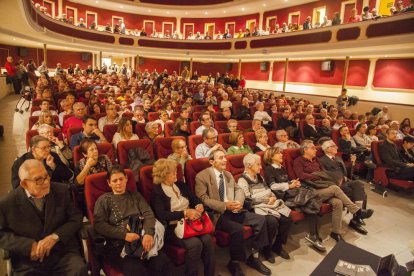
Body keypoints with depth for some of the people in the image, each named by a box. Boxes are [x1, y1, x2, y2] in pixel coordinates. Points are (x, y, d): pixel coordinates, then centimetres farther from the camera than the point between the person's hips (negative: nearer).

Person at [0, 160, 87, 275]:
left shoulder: (61, 191, 0)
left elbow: (76, 218, 3)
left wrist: (55, 237, -12)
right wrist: (29, 245, -10)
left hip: (64, 253, -1)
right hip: (28, 261, 1)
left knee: (79, 269, -27)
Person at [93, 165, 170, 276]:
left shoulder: (135, 195, 19)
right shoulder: (103, 200, 10)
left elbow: (148, 214, 6)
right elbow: (99, 225, -3)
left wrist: (148, 233, -16)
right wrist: (124, 235, -14)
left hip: (141, 240, 3)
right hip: (118, 244, -3)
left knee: (162, 262, -24)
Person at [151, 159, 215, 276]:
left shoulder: (181, 185, 14)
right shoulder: (157, 192, -5)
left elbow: (195, 198, 15)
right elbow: (162, 215, -16)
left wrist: (199, 205, -9)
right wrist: (185, 212, -22)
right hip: (172, 227, -5)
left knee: (208, 239, -22)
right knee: (195, 243, -29)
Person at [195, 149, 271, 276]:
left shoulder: (228, 174, 16)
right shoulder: (202, 176, -7)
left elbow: (239, 190, 13)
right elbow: (203, 199, -14)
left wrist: (239, 202, -11)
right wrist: (224, 205, -21)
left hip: (233, 211, 7)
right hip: (216, 214, -7)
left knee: (260, 219, -8)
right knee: (238, 229, -31)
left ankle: (254, 257, 7)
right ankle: (234, 263, -4)